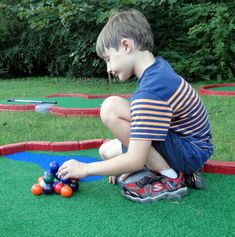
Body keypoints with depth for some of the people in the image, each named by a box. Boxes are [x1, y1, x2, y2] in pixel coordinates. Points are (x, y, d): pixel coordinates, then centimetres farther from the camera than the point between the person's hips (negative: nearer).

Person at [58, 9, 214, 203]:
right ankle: (176, 168, 6)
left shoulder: (149, 92, -27)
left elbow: (136, 160, -28)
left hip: (191, 153, -10)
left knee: (111, 108, -25)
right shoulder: (159, 65, 1)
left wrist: (85, 169, -16)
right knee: (106, 151, 13)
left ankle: (169, 179, -13)